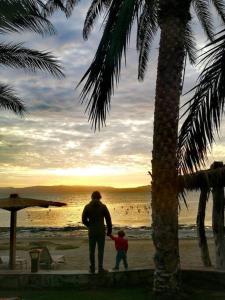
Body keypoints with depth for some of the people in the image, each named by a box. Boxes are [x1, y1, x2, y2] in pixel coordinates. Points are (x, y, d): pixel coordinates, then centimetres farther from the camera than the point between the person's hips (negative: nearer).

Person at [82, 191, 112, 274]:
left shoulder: (87, 207, -1)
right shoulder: (103, 206, -5)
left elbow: (84, 220, -1)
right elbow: (108, 220, -5)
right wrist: (109, 230, 6)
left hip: (91, 232, 1)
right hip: (101, 231, -1)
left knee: (92, 250, 9)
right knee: (100, 250, 5)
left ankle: (92, 269, 14)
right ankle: (100, 268, 7)